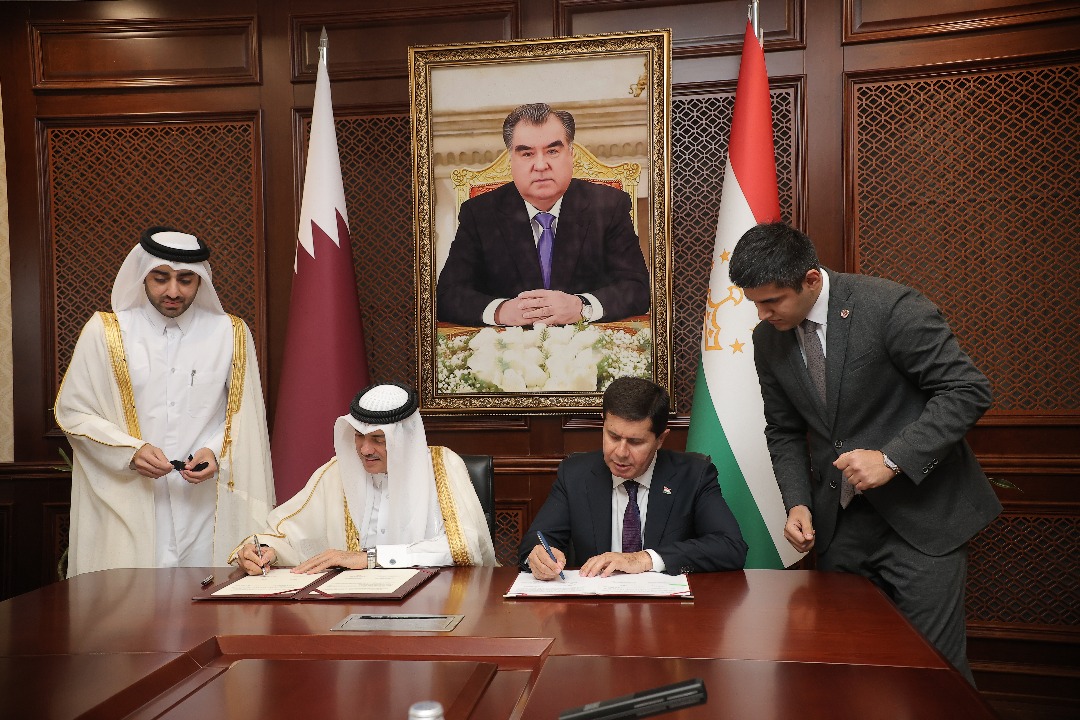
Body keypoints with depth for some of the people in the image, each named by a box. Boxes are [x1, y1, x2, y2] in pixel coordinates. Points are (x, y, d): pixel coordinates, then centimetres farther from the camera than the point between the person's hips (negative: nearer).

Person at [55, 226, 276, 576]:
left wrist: (216, 451, -12)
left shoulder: (230, 334, 4)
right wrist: (130, 451, -12)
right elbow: (72, 412, 3)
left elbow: (244, 416, 7)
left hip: (205, 509, 1)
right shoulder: (104, 332, 2)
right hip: (126, 506, 0)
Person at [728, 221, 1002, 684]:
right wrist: (797, 503, -5)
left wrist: (892, 458, -24)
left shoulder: (890, 307, -17)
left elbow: (968, 390, -15)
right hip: (839, 524, 5)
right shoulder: (768, 338, 1)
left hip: (919, 516, -5)